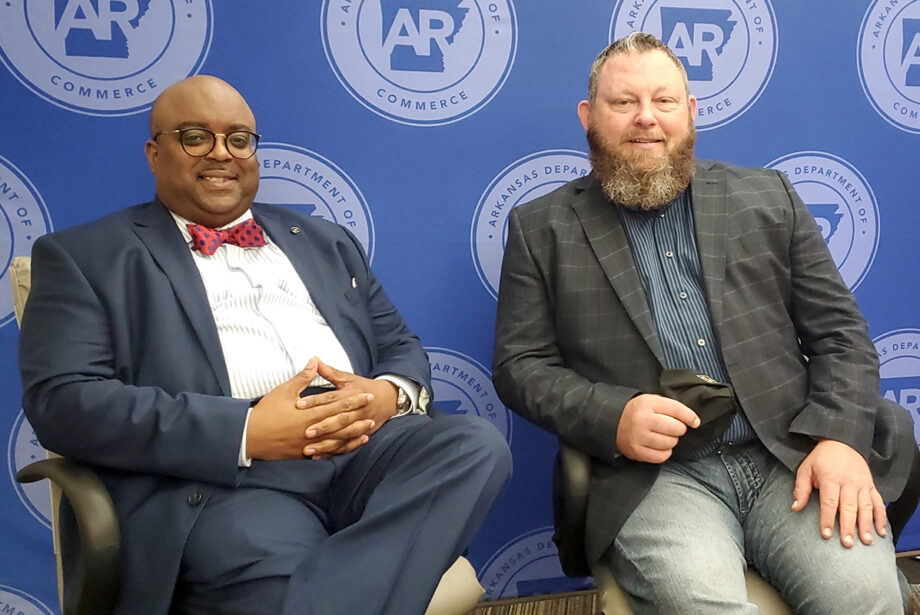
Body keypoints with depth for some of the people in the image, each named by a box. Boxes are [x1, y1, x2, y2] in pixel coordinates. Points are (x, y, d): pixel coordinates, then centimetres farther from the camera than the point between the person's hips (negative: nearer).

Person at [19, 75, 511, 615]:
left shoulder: (327, 243, 25)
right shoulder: (85, 257, 11)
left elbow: (401, 347, 24)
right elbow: (61, 401, -2)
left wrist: (388, 394, -4)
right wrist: (247, 433, -14)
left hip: (366, 446, 7)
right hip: (221, 478, -6)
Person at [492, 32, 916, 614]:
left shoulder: (768, 197, 14)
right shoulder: (541, 228, 9)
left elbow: (840, 332, 11)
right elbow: (520, 365, 5)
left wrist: (840, 437, -7)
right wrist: (612, 418, -13)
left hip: (792, 460, 3)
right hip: (652, 474, -2)